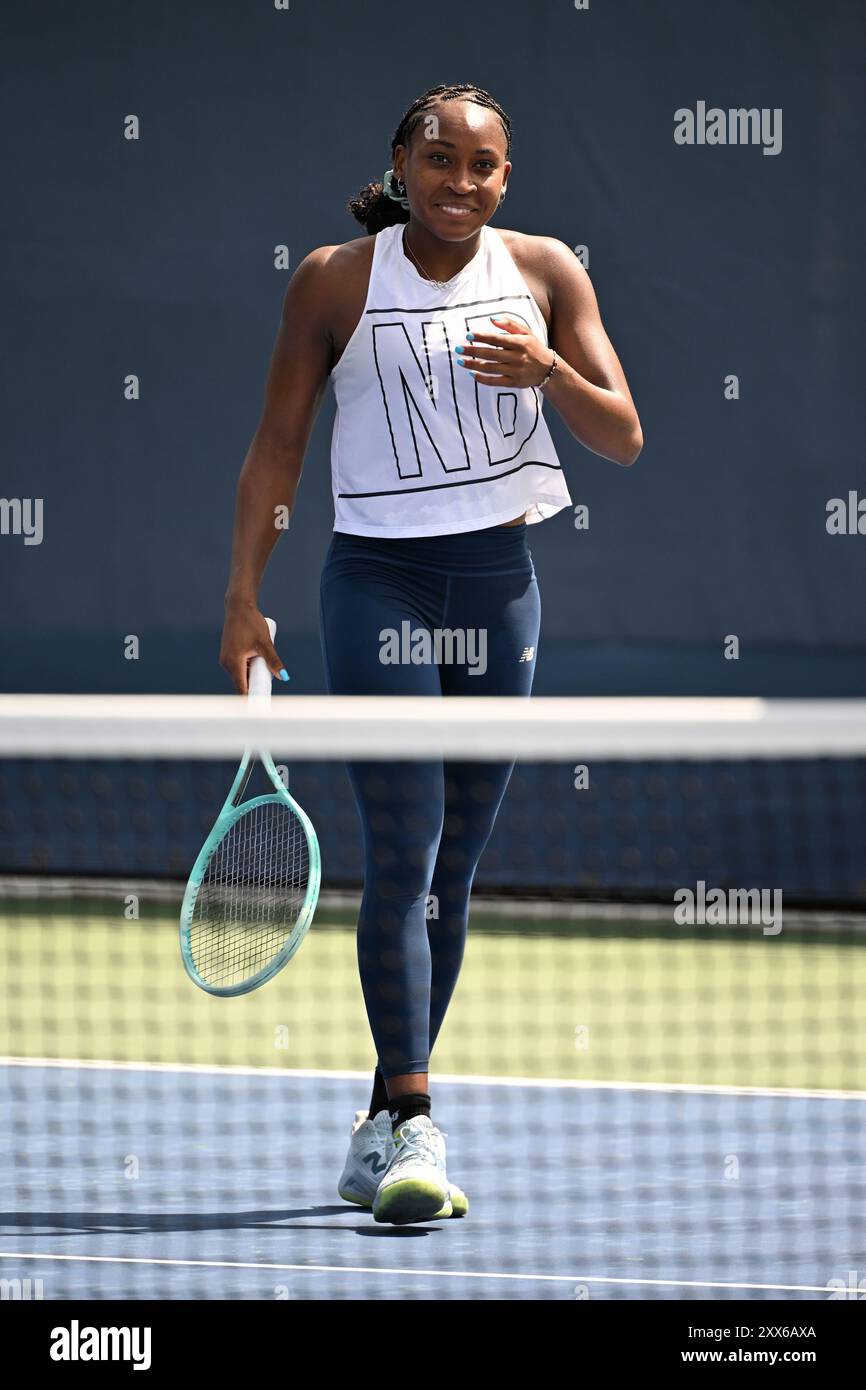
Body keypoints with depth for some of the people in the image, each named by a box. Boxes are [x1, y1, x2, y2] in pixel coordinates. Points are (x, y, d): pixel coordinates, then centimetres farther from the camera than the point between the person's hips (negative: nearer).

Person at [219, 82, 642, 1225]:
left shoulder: (545, 272, 4)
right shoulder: (337, 280, -2)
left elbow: (623, 440, 1)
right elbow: (276, 446, 3)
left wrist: (549, 370, -18)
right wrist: (243, 596, -3)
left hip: (499, 581, 4)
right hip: (379, 582, -4)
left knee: (454, 869, 7)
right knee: (402, 858, -13)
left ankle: (379, 1132, 15)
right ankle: (413, 1128, -16)